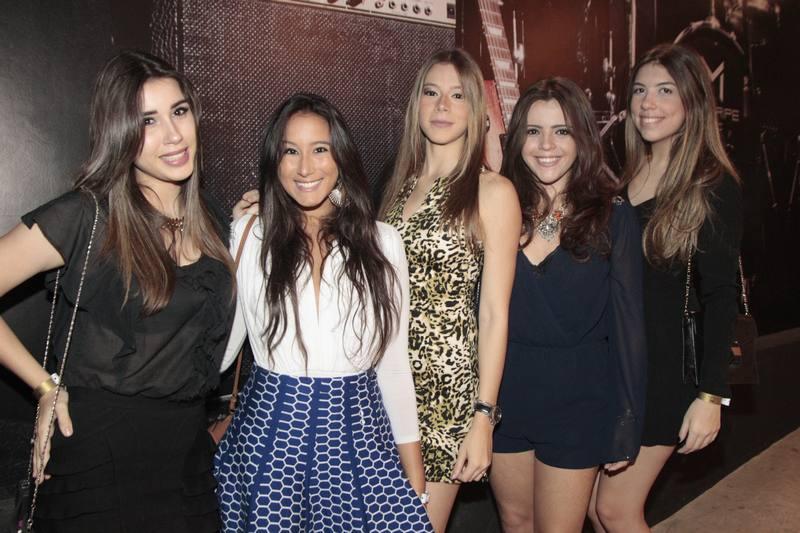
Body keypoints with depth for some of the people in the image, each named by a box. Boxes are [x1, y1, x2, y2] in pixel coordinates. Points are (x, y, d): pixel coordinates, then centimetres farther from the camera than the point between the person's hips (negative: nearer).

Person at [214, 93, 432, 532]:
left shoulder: (381, 242, 0)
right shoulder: (248, 234, -3)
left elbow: (394, 361, 4)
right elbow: (218, 345, 1)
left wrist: (414, 473, 5)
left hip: (358, 436, 1)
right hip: (269, 434, 0)